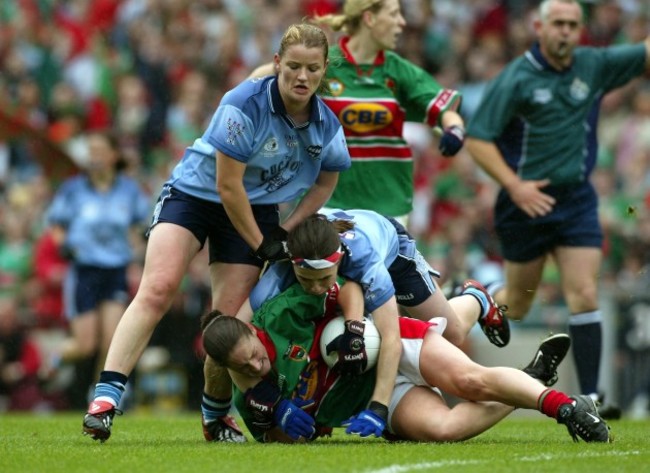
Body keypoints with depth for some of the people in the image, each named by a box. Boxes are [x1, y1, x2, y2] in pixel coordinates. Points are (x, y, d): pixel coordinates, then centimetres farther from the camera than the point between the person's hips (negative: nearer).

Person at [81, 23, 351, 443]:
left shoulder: (326, 126, -9)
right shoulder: (245, 105, -26)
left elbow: (327, 179, 11)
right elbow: (227, 185, -23)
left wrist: (286, 231, -1)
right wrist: (261, 243, -16)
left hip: (257, 209, 4)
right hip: (194, 193, -4)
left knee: (229, 318, -8)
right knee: (157, 290, -22)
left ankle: (216, 415, 15)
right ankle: (107, 396, -26)